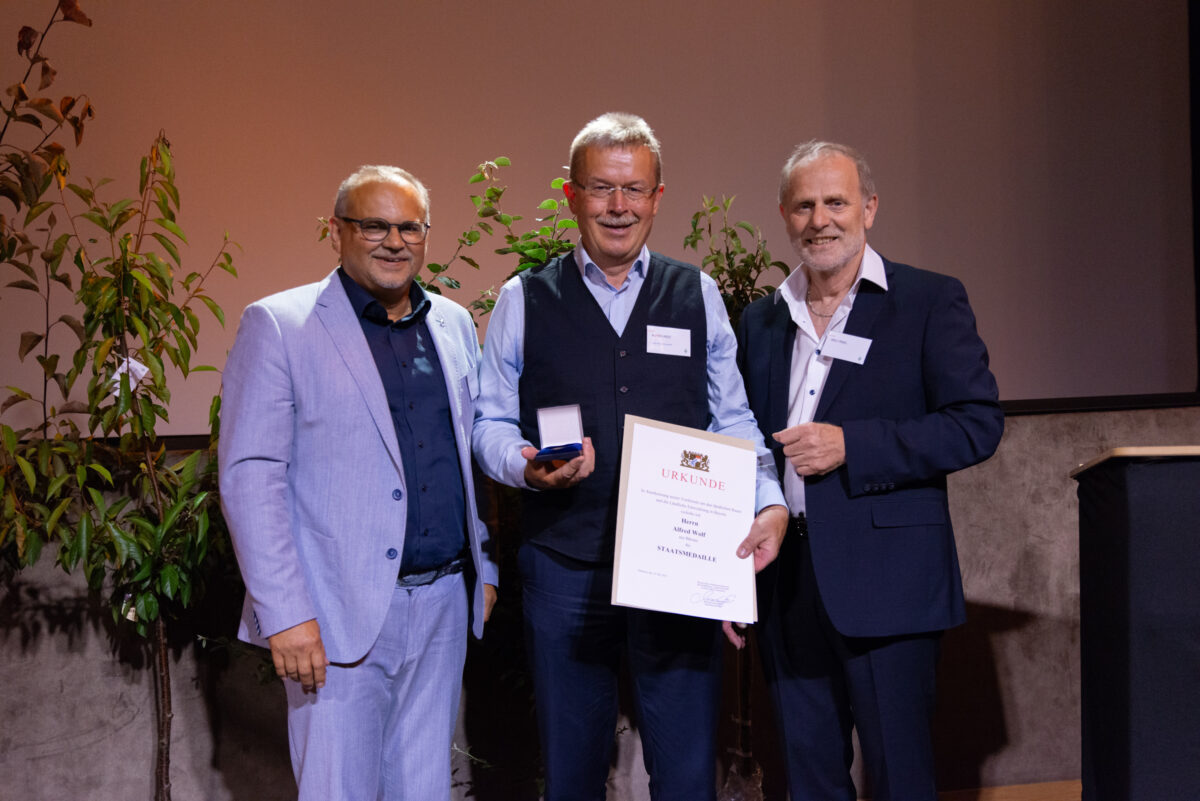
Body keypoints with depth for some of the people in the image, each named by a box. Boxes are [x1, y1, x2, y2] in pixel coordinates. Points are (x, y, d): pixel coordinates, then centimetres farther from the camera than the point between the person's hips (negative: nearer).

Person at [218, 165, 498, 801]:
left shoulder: (454, 325, 12)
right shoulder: (277, 325, -5)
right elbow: (248, 477, -10)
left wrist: (483, 569, 14)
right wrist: (285, 613, -16)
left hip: (443, 603, 5)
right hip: (342, 615, -5)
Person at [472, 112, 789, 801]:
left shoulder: (699, 296, 9)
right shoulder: (525, 301, 6)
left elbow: (734, 420, 9)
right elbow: (490, 423, 8)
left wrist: (770, 504, -6)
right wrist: (530, 466, -13)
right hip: (564, 569, 0)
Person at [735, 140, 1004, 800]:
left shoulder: (930, 301, -2)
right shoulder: (762, 319, 13)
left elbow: (977, 424, -10)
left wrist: (850, 446, -17)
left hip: (885, 580, -5)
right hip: (785, 579, 5)